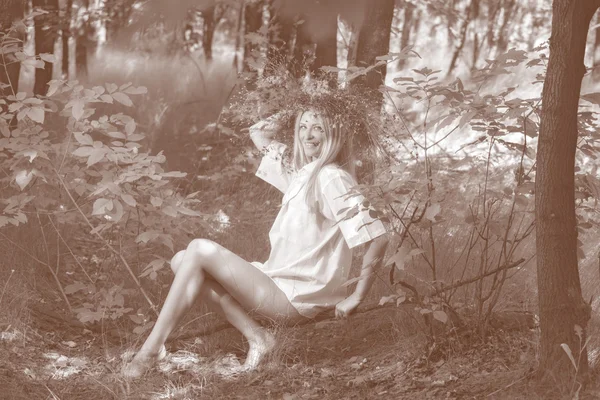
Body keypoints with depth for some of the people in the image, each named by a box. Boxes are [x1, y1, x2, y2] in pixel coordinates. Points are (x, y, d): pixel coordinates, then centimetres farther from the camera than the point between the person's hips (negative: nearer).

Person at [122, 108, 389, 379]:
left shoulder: (331, 177, -11)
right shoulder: (301, 174, 14)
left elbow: (376, 237, -20)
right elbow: (259, 136, 32)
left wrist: (357, 297, -17)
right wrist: (260, 135, 11)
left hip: (294, 298, -9)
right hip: (279, 284, 9)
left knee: (199, 249, -14)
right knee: (182, 261, 1)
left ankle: (153, 347, -15)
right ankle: (255, 336, -5)